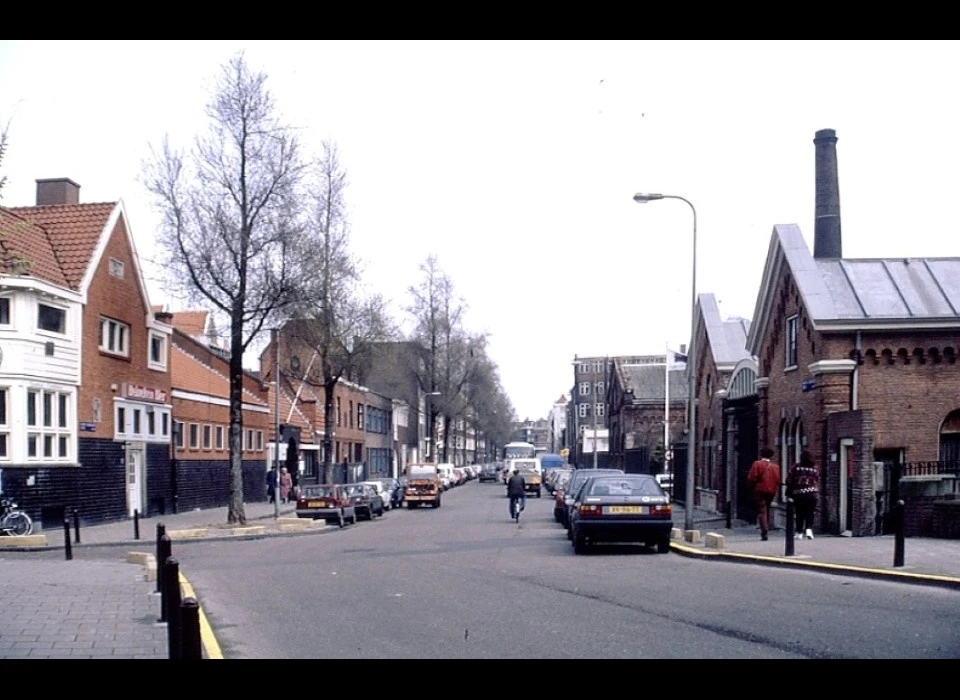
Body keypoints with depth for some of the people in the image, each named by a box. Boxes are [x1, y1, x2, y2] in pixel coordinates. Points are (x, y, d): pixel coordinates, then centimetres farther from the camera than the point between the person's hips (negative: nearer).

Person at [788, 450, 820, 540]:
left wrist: (789, 493, 7)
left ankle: (799, 533, 10)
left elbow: (789, 480, -1)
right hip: (812, 495, 1)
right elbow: (818, 482, 7)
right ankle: (809, 529, -13)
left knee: (799, 514, 8)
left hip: (798, 495, -1)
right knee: (810, 514, 6)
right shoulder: (815, 468, 4)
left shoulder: (795, 467, -2)